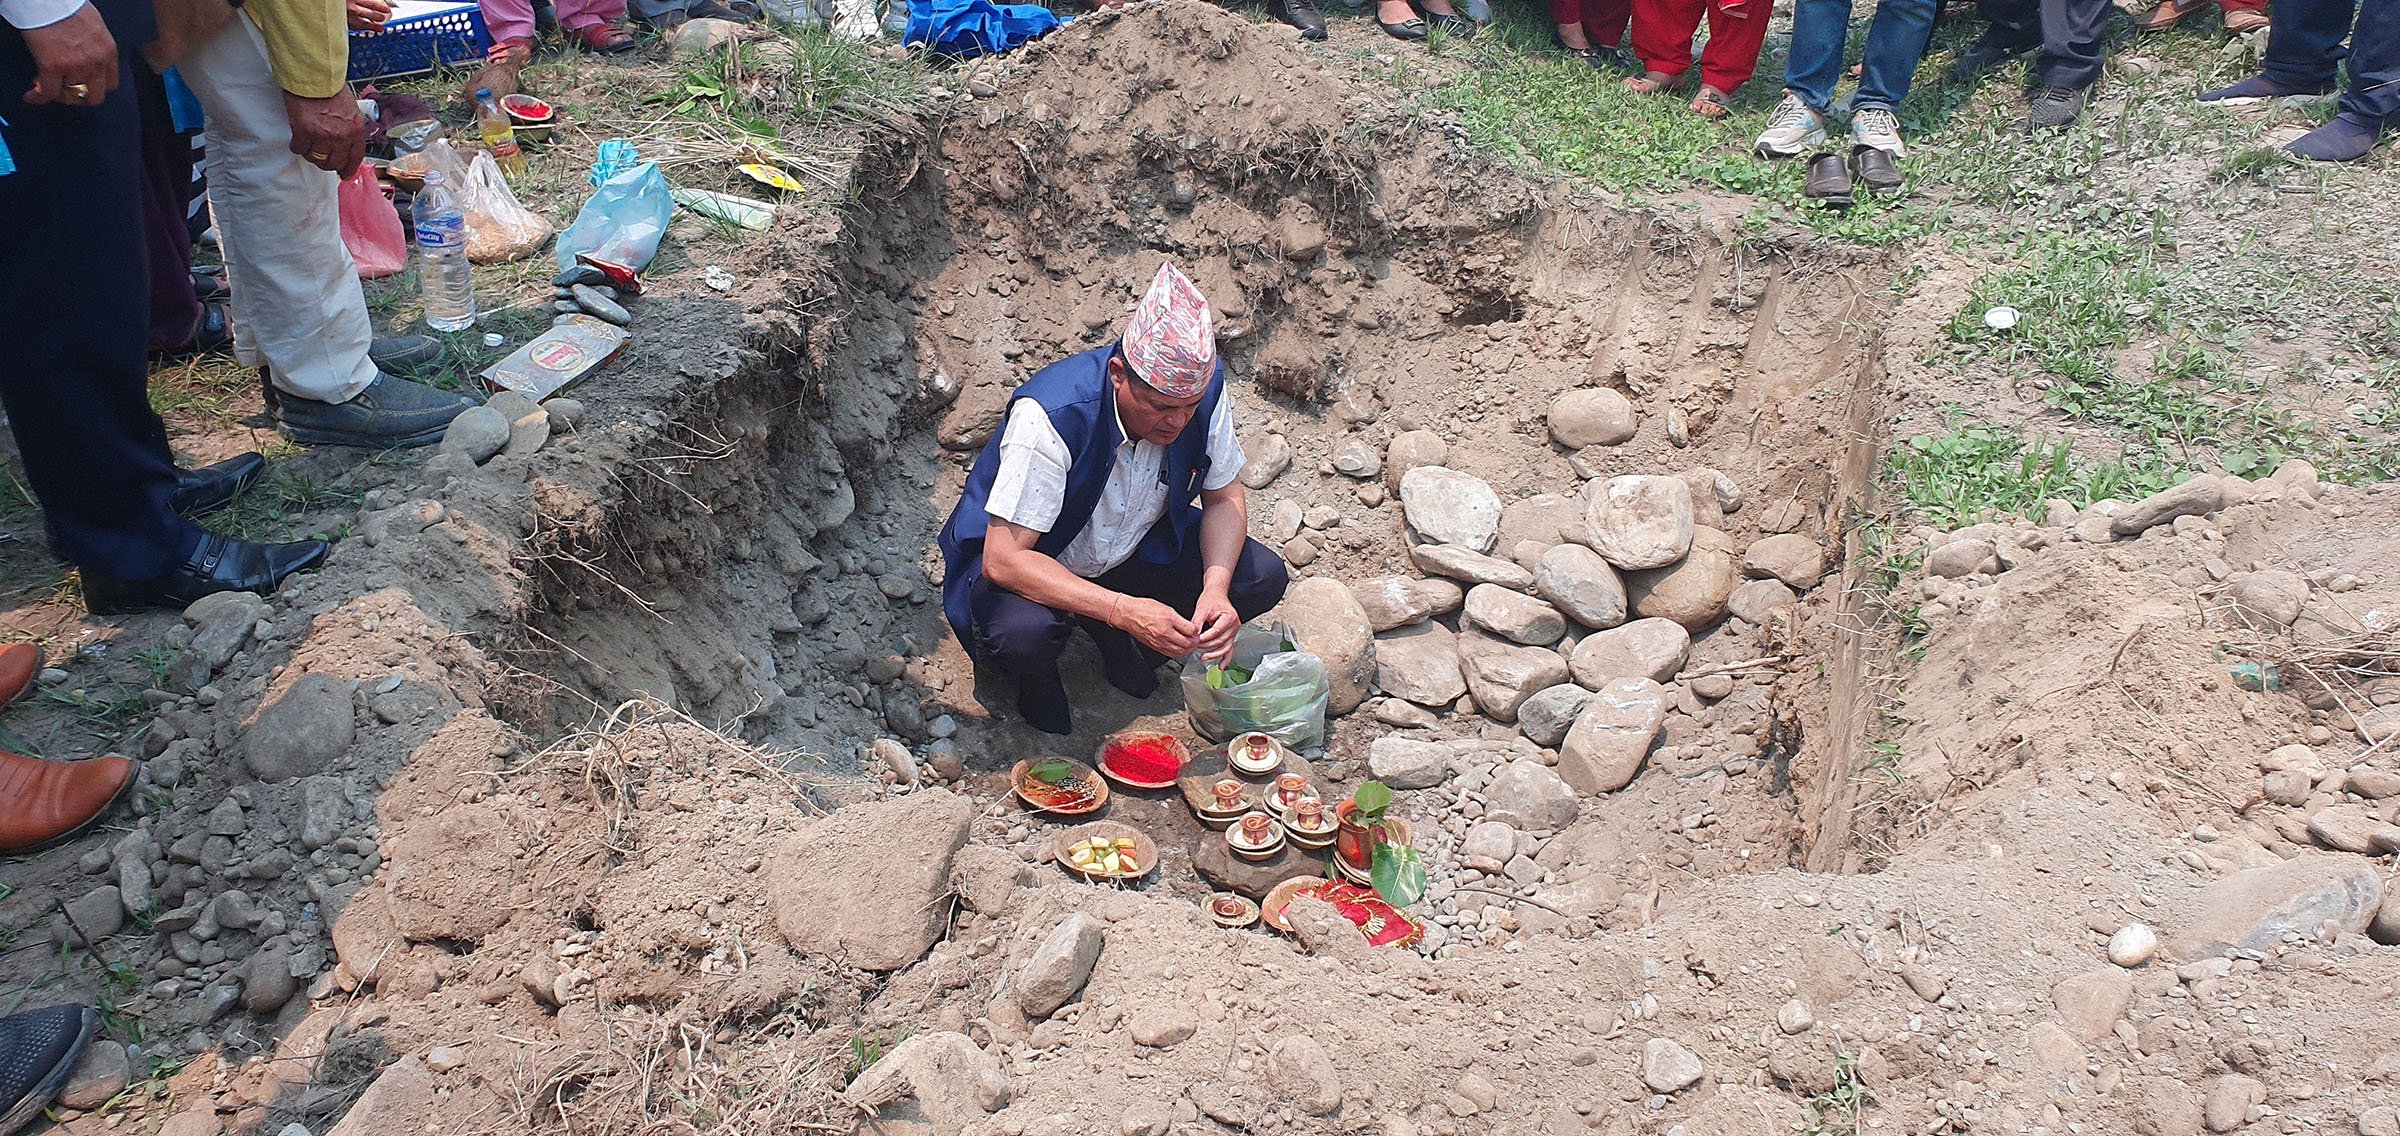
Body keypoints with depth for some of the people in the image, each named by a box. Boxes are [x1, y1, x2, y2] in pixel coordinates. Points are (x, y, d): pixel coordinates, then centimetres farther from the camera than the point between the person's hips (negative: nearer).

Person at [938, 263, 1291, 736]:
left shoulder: (1203, 390, -20)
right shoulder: (1051, 416, -35)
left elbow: (1224, 498, -5)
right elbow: (1003, 560, -34)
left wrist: (1216, 589, -25)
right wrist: (1124, 610, -41)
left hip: (1133, 551, 5)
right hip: (1033, 566, -5)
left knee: (1263, 576, -13)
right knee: (1021, 633, -38)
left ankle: (1120, 645, 8)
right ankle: (1038, 681, 1)